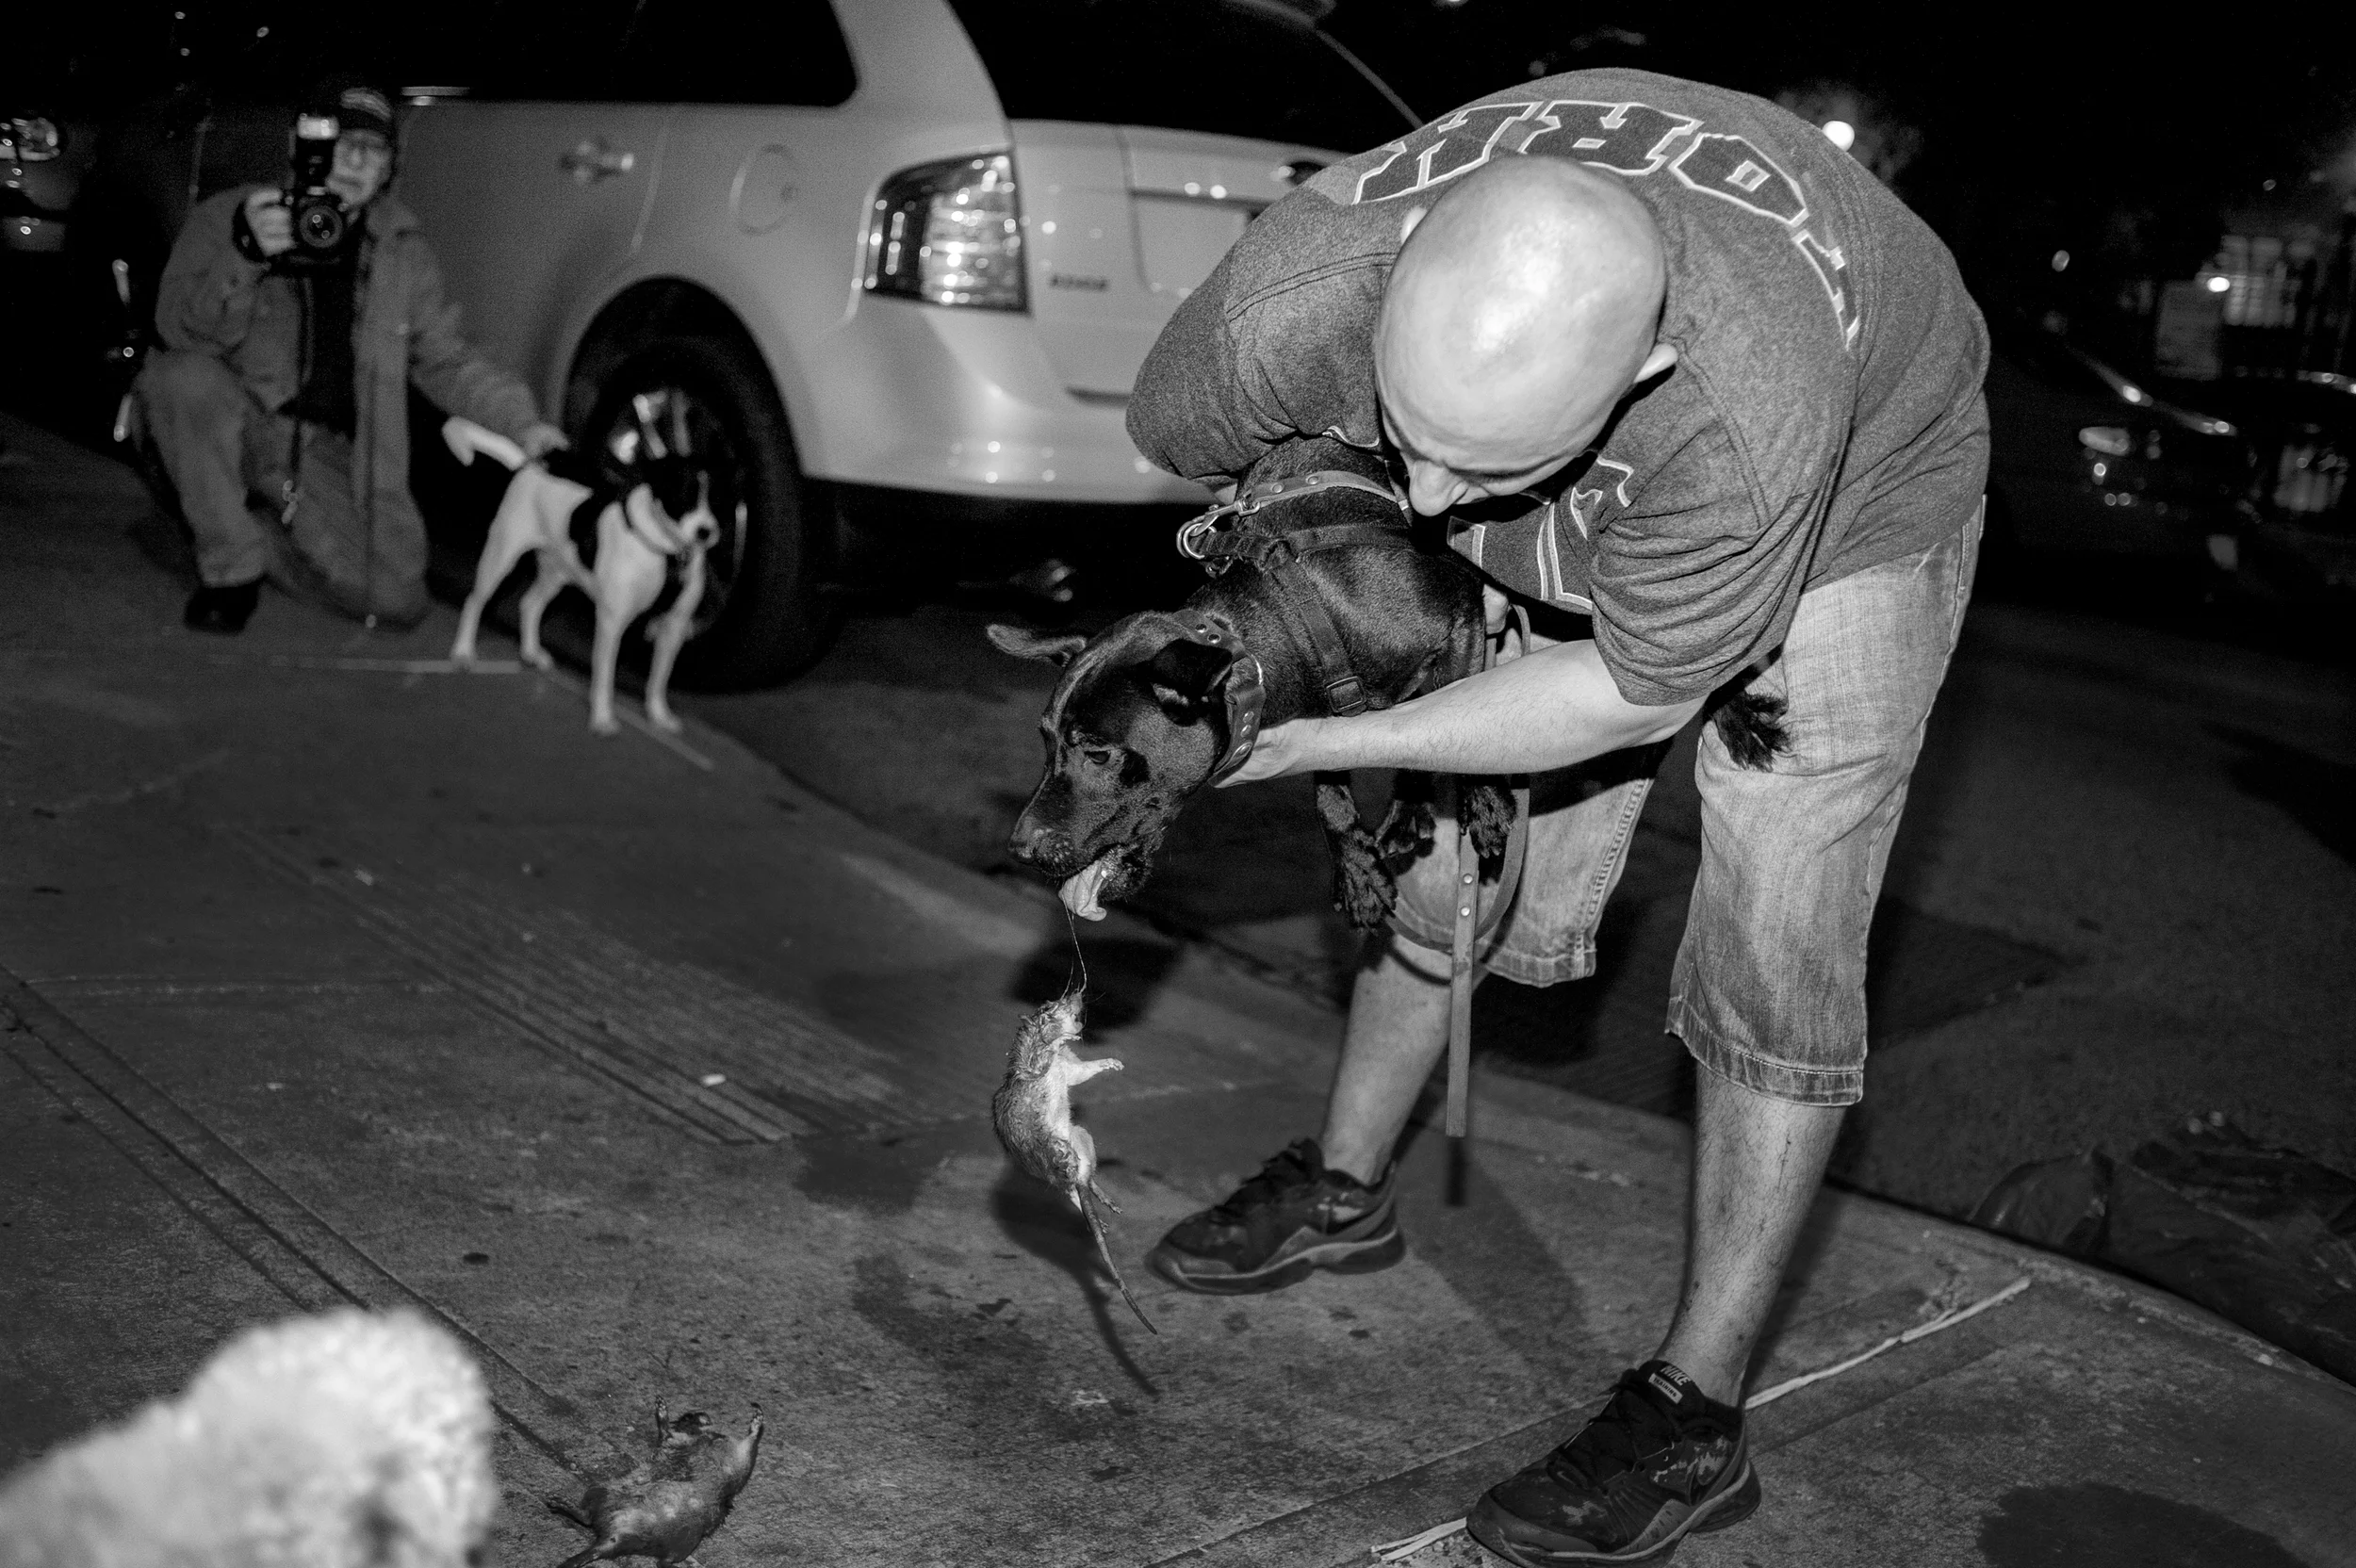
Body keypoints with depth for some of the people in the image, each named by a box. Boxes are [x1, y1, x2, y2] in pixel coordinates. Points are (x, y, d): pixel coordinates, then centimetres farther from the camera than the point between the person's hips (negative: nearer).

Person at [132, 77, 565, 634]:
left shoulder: (404, 252, 5)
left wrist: (522, 422, -1)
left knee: (397, 603, -14)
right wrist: (245, 256, -33)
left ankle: (271, 527, 16)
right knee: (185, 376, -36)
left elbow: (446, 361, 13)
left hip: (330, 459, 3)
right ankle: (231, 569, -15)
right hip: (237, 433, -2)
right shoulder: (224, 219, -5)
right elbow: (180, 329, -17)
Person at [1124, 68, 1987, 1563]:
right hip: (1568, 534, 5)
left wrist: (1334, 743, -27)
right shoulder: (1295, 295, -35)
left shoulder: (1750, 415, -47)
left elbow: (1639, 686, -30)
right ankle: (1345, 1188, 32)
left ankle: (1697, 1413, 1)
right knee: (1453, 853, 9)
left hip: (1852, 498, -4)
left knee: (1772, 959, -10)